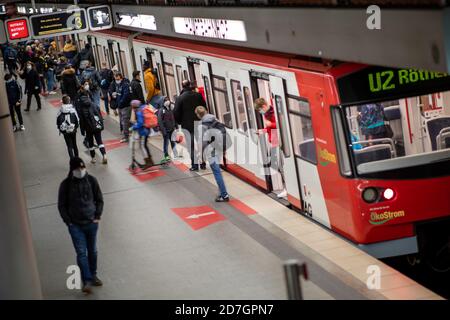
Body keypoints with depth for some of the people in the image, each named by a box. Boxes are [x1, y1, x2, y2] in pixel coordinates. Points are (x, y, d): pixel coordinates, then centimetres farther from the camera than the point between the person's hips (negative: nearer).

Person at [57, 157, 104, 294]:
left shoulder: (91, 180, -3)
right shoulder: (66, 184, -7)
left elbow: (99, 200, 6)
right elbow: (61, 205, 0)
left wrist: (98, 216, -2)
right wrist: (68, 221, -6)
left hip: (91, 223, 2)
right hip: (75, 225, -2)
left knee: (92, 251, 13)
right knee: (81, 253, -10)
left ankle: (93, 276, 30)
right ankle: (87, 281, -13)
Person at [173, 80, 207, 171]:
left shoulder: (180, 98, -11)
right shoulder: (198, 95, -1)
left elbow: (176, 113, -10)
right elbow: (205, 108, 5)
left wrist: (179, 122, 6)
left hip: (187, 126, -3)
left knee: (191, 146, 2)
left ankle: (195, 164, -1)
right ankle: (203, 163, 16)